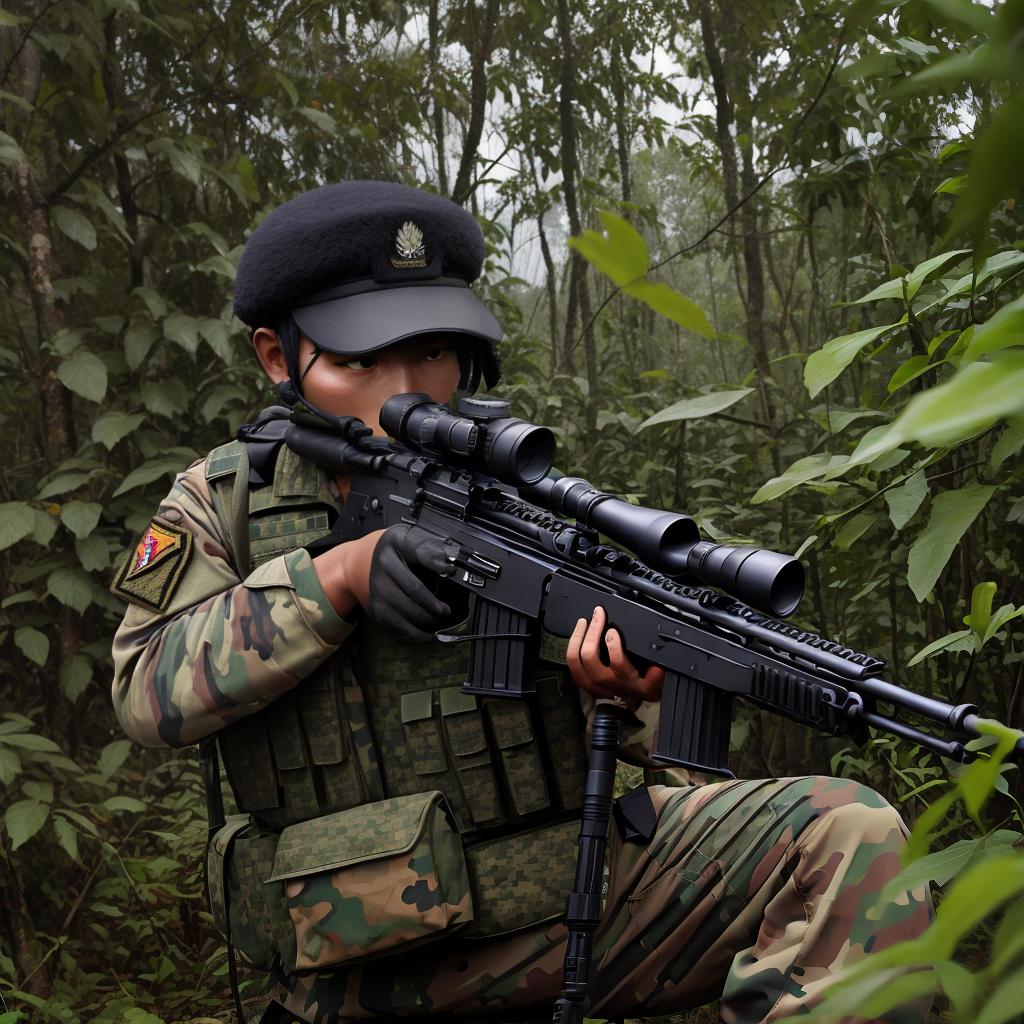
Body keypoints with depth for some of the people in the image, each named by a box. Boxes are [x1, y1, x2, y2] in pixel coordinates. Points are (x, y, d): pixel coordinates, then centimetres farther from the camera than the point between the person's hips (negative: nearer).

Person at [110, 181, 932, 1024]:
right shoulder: (225, 502, 8)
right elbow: (149, 693, -6)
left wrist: (636, 685, -21)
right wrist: (333, 577, -17)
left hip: (573, 889, 3)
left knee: (850, 838, -15)